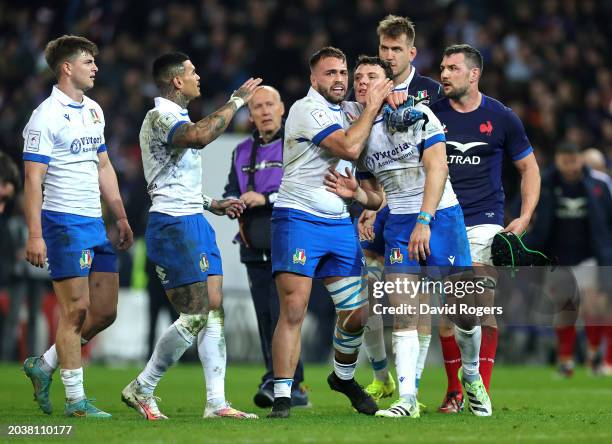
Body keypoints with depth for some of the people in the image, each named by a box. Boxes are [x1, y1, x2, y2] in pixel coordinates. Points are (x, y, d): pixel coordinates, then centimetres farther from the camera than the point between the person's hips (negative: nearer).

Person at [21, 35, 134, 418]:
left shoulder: (93, 111, 15)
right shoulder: (47, 116, -10)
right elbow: (33, 179, -13)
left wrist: (121, 217, 21)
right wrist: (35, 234, -19)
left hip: (95, 225, 8)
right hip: (64, 224, -8)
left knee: (105, 311, 7)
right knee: (76, 309, -7)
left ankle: (44, 365, 21)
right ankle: (75, 400, 0)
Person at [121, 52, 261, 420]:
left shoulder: (176, 116, 20)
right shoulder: (160, 117, -13)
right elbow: (199, 136, -35)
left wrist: (211, 204, 19)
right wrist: (235, 103, -25)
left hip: (195, 222, 10)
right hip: (173, 225, -10)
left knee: (214, 312, 3)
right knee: (195, 316, -12)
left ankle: (216, 403, 2)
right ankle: (141, 389, 1)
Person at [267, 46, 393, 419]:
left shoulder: (345, 112, 15)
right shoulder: (307, 109, -10)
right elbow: (349, 148, -20)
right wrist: (372, 106, -9)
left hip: (339, 223, 7)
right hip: (298, 219, -7)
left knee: (357, 314, 5)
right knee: (294, 309, -16)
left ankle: (344, 378, 30)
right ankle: (282, 397, -14)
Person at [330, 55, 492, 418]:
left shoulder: (417, 114, -5)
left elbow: (437, 168, -12)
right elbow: (377, 198, 14)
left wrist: (424, 221, -20)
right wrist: (356, 194, -9)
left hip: (441, 216, -3)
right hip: (399, 224, 3)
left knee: (465, 311, -1)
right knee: (402, 313, -10)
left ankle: (472, 376, 25)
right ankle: (407, 399, -11)